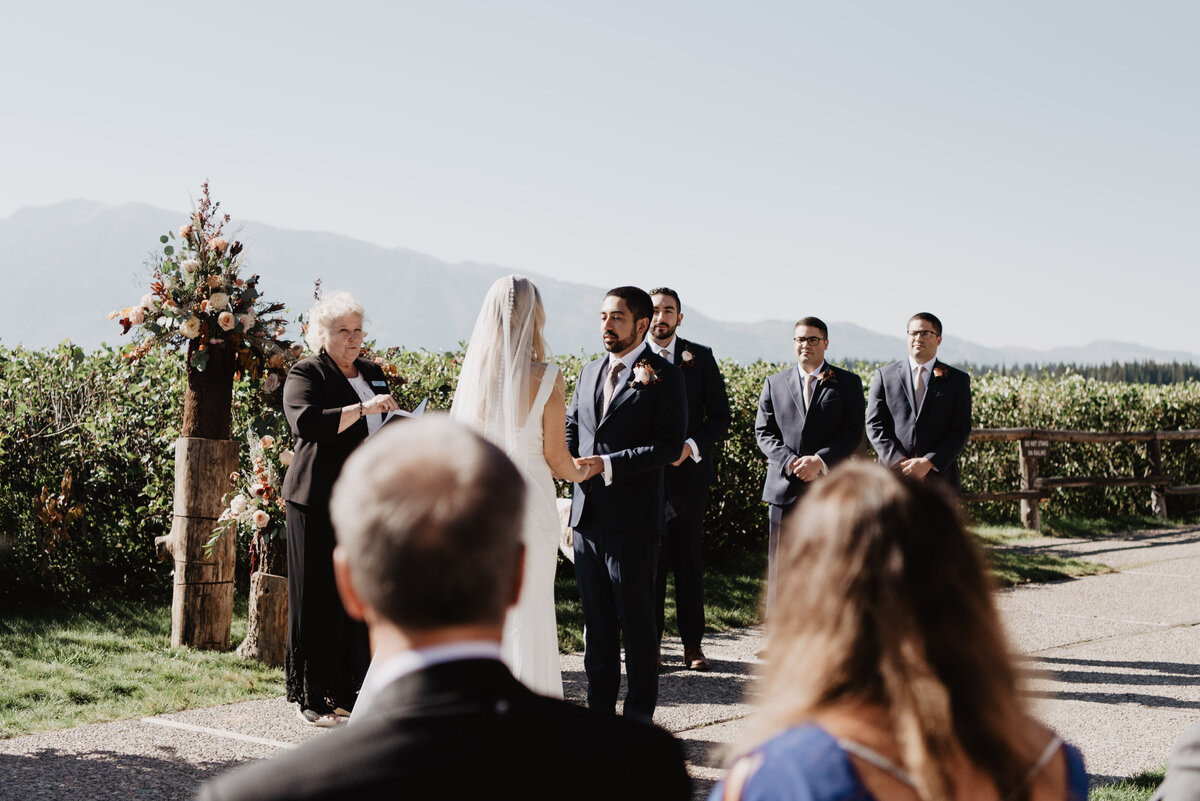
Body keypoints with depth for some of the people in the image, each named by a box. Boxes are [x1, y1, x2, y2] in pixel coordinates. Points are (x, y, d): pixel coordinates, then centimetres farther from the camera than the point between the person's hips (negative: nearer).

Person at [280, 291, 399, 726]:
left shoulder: (373, 373, 19)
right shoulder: (306, 375, -2)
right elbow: (308, 423, -21)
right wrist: (362, 409, -26)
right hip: (320, 505, -6)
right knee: (318, 600, -3)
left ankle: (346, 691, 12)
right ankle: (312, 697, 4)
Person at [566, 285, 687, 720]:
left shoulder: (663, 375, -4)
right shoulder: (589, 372, 16)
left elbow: (669, 445, -12)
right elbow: (571, 429, 20)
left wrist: (607, 465, -18)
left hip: (632, 519, -6)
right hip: (587, 515, 6)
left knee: (636, 618, 1)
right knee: (596, 618, 12)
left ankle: (639, 716, 10)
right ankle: (599, 710, 22)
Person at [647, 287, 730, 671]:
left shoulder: (701, 358, 6)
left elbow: (720, 416, 4)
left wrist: (691, 446, -11)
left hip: (688, 472, 1)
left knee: (689, 561, 5)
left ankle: (692, 644, 14)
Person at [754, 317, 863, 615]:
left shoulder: (847, 383, 6)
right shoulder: (774, 383, 13)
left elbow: (853, 433, -2)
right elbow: (763, 432, 7)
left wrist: (820, 461, -16)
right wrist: (789, 461, -11)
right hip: (785, 488, 2)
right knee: (780, 568, 3)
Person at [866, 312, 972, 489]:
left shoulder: (958, 380, 9)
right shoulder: (885, 375, 10)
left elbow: (960, 431, 1)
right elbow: (874, 425, 4)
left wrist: (928, 462, -12)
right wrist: (899, 461, -10)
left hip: (938, 476, 0)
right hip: (893, 478, 0)